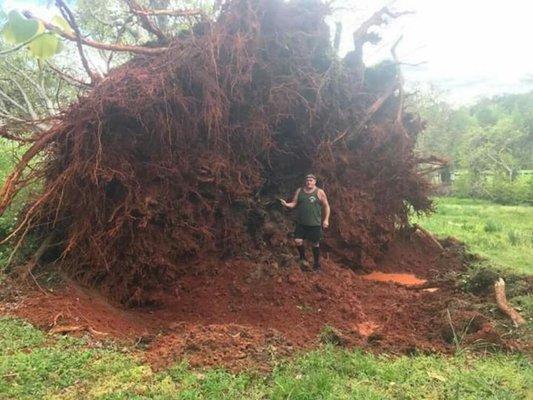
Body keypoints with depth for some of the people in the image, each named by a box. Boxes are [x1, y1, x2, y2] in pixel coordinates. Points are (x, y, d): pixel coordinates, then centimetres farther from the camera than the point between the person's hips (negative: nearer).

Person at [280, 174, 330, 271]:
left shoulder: (320, 192, -4)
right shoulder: (299, 191, 4)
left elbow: (326, 206, 0)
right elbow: (294, 204, 5)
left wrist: (326, 219, -5)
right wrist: (286, 204, -17)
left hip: (315, 224, -2)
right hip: (301, 223, 2)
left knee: (315, 244, 7)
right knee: (298, 241, -6)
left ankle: (316, 263, 26)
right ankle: (302, 257, 22)